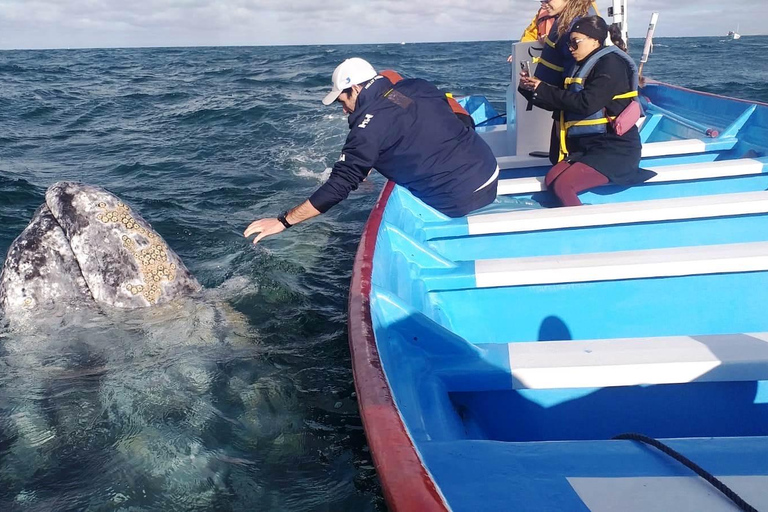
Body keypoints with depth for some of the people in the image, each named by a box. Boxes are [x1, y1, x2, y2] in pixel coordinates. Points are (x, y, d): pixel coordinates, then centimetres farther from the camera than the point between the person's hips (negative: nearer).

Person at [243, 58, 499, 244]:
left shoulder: (369, 126, -12)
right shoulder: (418, 87, 8)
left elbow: (339, 186, -13)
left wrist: (283, 221, -5)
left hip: (462, 199, -8)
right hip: (489, 168, 8)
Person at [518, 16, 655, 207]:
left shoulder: (610, 64, -11)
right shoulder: (583, 66, 15)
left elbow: (586, 103, -24)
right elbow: (559, 104, 21)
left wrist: (544, 90, -16)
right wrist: (529, 89, 5)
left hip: (614, 149, -8)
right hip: (590, 145, 9)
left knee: (562, 185, -23)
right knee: (551, 180, -10)